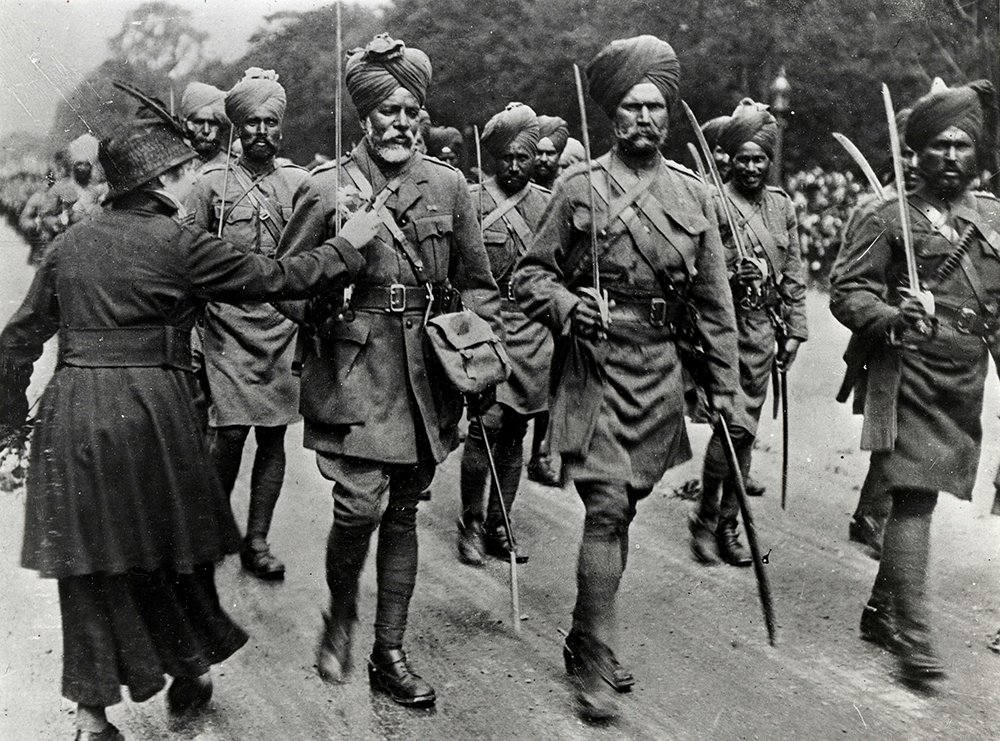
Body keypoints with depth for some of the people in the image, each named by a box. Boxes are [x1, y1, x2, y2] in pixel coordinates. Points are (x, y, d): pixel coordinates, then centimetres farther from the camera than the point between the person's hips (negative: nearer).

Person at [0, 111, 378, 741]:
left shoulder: (70, 243, 10)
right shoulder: (176, 243, -6)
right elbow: (277, 279, -5)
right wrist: (348, 246, 7)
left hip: (72, 410, 5)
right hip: (150, 410, -5)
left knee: (90, 558, 11)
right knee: (168, 544, 14)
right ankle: (188, 672, 33)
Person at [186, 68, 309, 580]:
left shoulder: (300, 183, 7)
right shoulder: (211, 183, 3)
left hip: (284, 328, 2)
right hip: (227, 327, -2)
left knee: (273, 437, 5)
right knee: (229, 434, -8)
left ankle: (256, 542, 16)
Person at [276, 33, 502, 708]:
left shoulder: (447, 185, 6)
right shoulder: (326, 188, -3)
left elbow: (476, 283, 12)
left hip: (426, 370, 3)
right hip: (355, 370, -3)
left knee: (404, 511, 10)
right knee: (361, 506, -13)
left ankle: (390, 653, 23)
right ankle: (341, 617, 19)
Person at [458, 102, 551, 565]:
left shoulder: (548, 205, 10)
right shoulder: (472, 202, 0)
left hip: (535, 331, 4)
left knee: (516, 430, 7)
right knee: (488, 422, -13)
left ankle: (498, 526, 17)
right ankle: (470, 523, 3)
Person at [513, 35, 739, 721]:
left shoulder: (694, 195, 8)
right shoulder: (579, 187, -2)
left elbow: (715, 299, 10)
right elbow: (531, 273, 2)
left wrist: (725, 386, 8)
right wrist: (567, 305, -19)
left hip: (659, 369, 4)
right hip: (594, 363, -4)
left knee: (622, 509, 12)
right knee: (607, 509, -11)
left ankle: (585, 638, 29)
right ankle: (596, 667, -1)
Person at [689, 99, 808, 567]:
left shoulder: (782, 205, 12)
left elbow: (794, 275, 16)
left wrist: (794, 331, 12)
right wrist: (731, 275, -24)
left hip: (764, 327, 6)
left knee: (747, 428, 9)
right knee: (735, 423, -13)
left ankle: (728, 524, 20)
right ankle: (705, 518, 5)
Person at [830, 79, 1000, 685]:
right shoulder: (892, 219, -4)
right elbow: (846, 288, -7)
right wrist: (891, 317, -22)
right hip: (911, 377, -5)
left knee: (919, 494, 13)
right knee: (915, 497, -11)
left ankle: (880, 611, 27)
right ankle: (913, 633, -7)